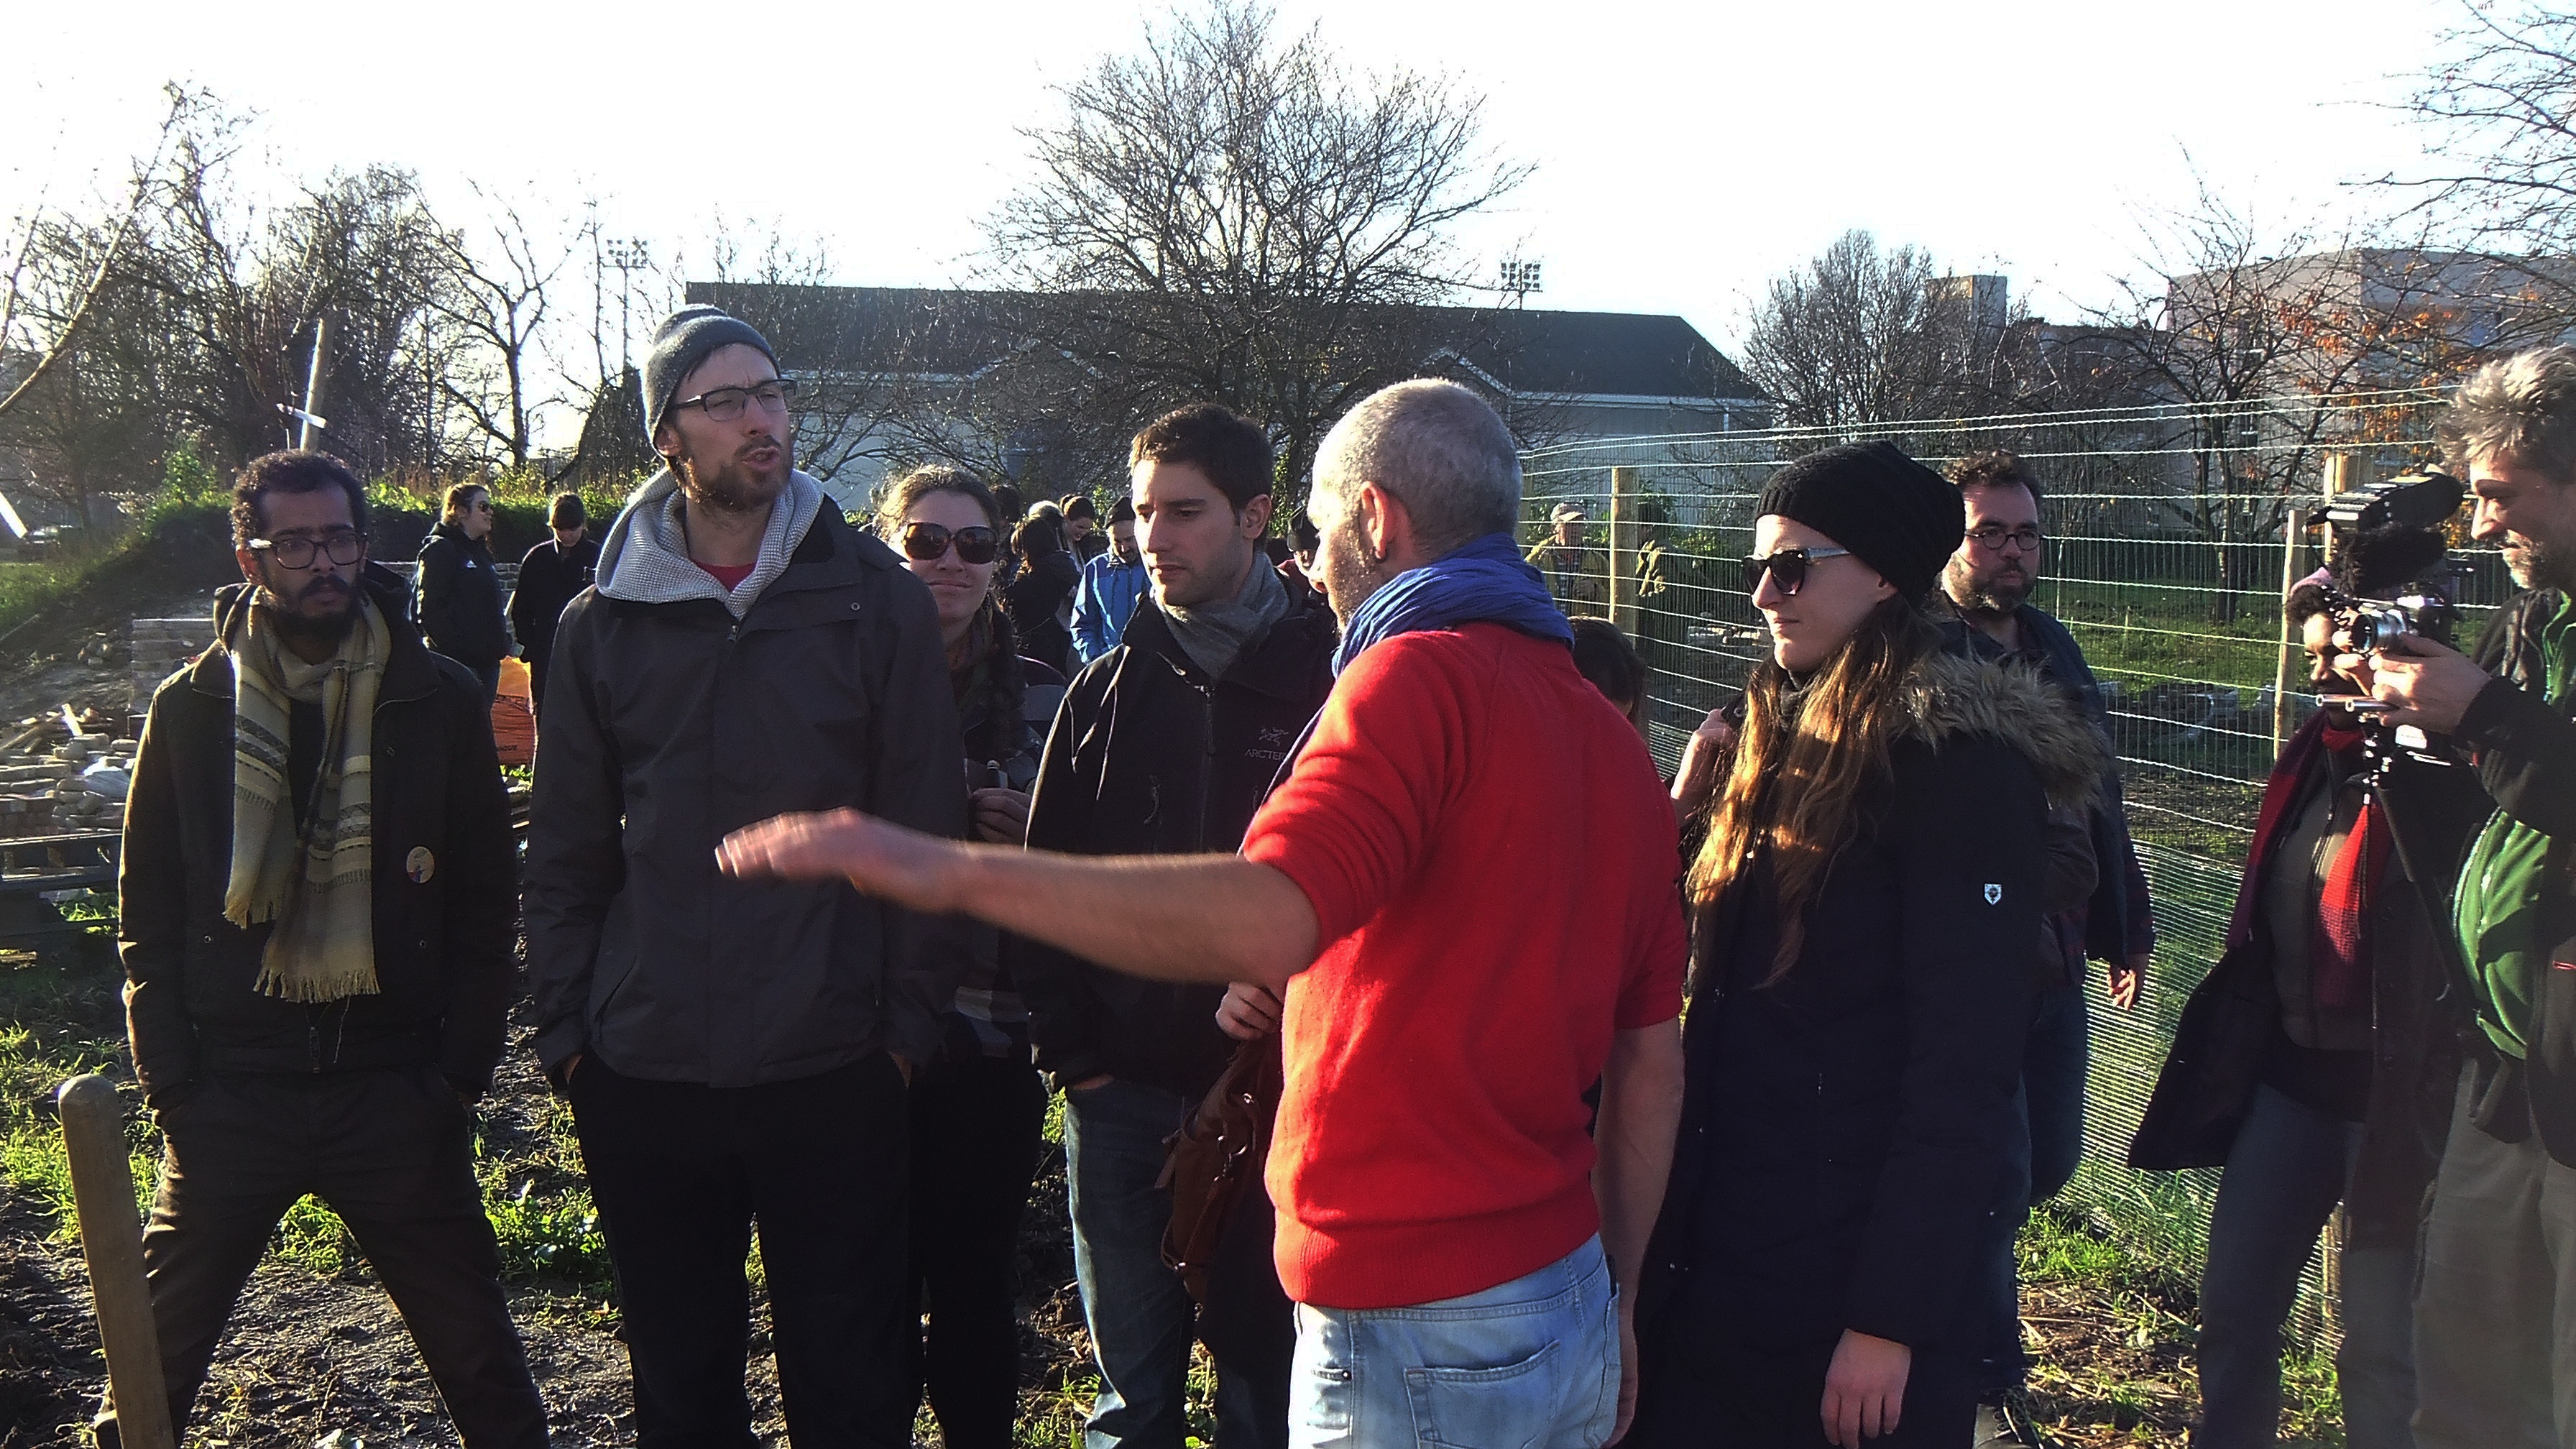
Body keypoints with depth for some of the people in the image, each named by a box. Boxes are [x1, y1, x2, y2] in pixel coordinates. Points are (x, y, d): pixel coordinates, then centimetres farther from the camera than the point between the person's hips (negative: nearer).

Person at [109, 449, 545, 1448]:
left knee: (474, 1346, 6)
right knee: (157, 1349, 10)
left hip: (396, 1088, -1)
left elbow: (485, 905, 3)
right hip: (231, 1091, 1)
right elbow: (147, 912, 7)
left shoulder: (440, 702, 0)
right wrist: (172, 1081, -1)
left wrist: (462, 1065, -4)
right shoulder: (191, 708, 3)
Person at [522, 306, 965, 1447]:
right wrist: (564, 1027, 3)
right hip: (643, 1074, 2)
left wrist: (909, 1018, -4)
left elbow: (924, 828, 0)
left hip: (833, 1066, -2)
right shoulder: (604, 625, 6)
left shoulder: (874, 597, -1)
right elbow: (566, 851, 9)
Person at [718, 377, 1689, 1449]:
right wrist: (1612, 1306, 20)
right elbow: (1652, 1060, 12)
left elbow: (1268, 917, -33)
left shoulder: (1419, 676, -16)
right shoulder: (1611, 738, 10)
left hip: (1415, 1335, -8)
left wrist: (953, 870, -30)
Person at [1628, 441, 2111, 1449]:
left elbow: (1962, 1067, -18)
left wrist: (1891, 1320, -19)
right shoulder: (1790, 735, 10)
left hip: (1848, 1285, -7)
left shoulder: (1957, 758, -14)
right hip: (1718, 1254, 7)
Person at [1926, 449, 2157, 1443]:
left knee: (2047, 1161, 15)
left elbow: (2100, 796, 19)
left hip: (2052, 957, 7)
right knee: (1992, 1177, 0)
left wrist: (2123, 926, 20)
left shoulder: (2052, 649, 13)